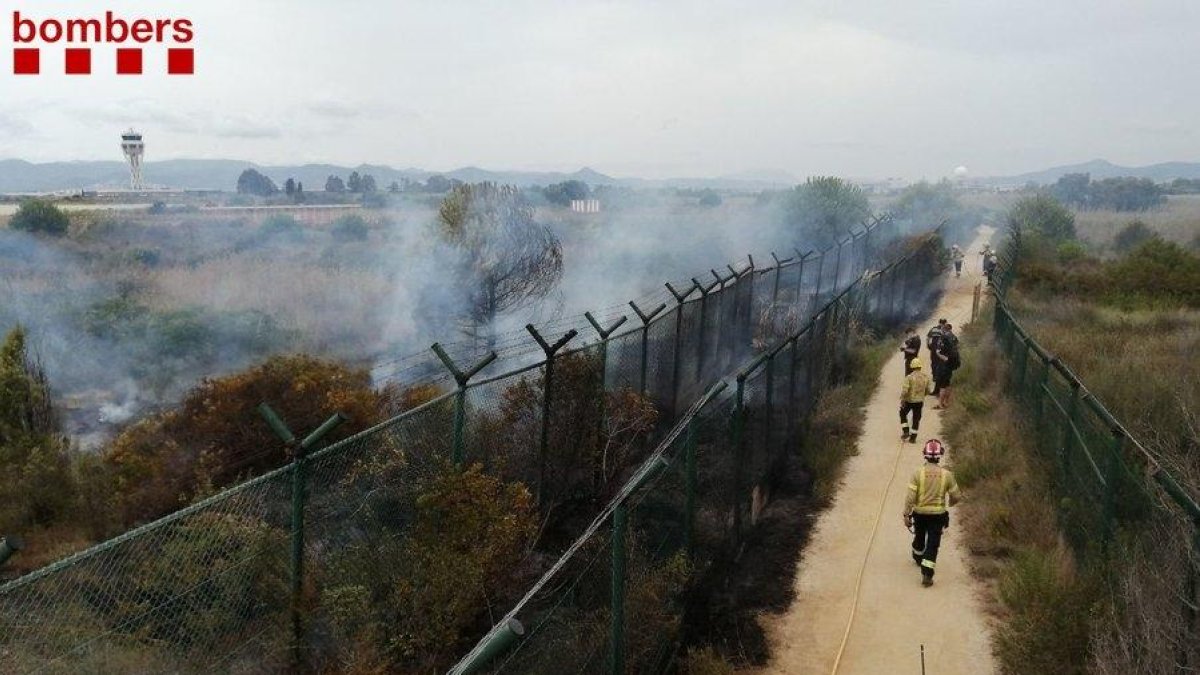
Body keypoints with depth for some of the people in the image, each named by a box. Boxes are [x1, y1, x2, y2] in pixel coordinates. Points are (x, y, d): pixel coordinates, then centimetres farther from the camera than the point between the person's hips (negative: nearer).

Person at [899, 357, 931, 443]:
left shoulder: (909, 377, -18)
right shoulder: (926, 377, -4)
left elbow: (904, 391, -23)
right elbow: (927, 391, 6)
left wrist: (902, 400, -10)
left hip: (909, 400, -3)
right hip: (920, 401, 3)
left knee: (903, 414, 21)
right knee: (916, 419, 14)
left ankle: (906, 432, 12)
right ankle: (913, 437, 17)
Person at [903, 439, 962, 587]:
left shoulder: (918, 473, -15)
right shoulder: (947, 475, -12)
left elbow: (910, 497, -15)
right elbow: (956, 497, -2)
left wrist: (906, 515, -6)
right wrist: (950, 503, 21)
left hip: (920, 513, 1)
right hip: (938, 515, -1)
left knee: (919, 537, 26)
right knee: (933, 545, 4)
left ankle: (918, 558, 51)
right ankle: (927, 574, -3)